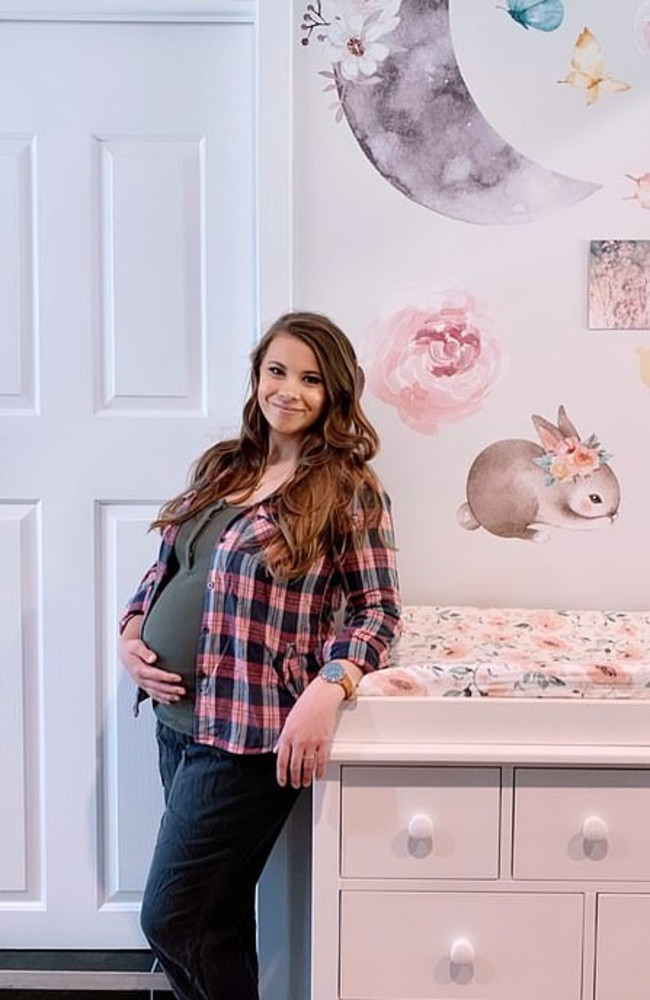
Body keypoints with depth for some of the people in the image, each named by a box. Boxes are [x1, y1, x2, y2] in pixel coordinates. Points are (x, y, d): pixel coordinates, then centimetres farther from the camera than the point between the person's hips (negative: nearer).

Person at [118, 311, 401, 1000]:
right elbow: (164, 566, 17)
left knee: (172, 921, 3)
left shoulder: (349, 489, -9)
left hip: (248, 733, -6)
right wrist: (130, 635, 1)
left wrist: (327, 690, -25)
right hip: (176, 715, 7)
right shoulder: (220, 467, 9)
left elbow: (377, 608, -10)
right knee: (214, 915, 21)